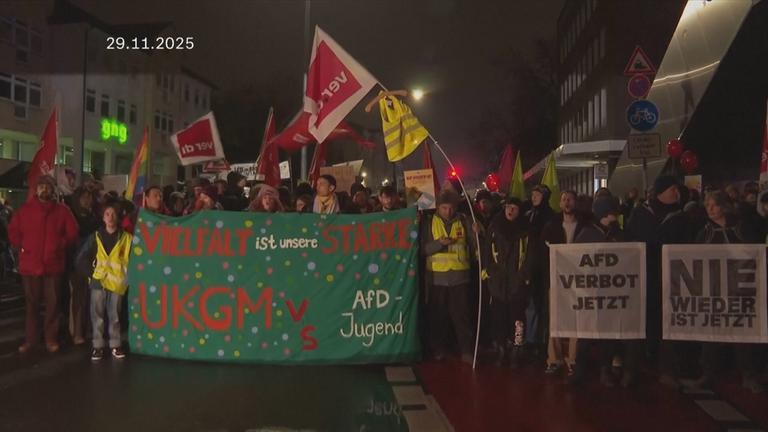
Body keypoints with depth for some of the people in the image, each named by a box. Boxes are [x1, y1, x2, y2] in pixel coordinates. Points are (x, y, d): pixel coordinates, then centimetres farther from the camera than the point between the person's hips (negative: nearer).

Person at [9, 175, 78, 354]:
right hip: (29, 264, 1)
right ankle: (31, 339, 16)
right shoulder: (25, 210, 4)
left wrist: (60, 246, -3)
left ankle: (51, 338, 13)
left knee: (52, 303, 4)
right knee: (32, 304, 8)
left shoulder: (62, 210, 3)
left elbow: (72, 232, 4)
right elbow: (12, 231, 9)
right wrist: (22, 247, 0)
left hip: (53, 265, 0)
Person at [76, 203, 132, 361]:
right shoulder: (96, 237, 3)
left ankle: (115, 345, 17)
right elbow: (82, 257, 6)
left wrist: (126, 274, -5)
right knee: (97, 315, 3)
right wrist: (90, 272, 3)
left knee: (114, 315, 7)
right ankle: (97, 345, 11)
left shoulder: (126, 238, -1)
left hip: (116, 281, -1)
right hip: (98, 280, 1)